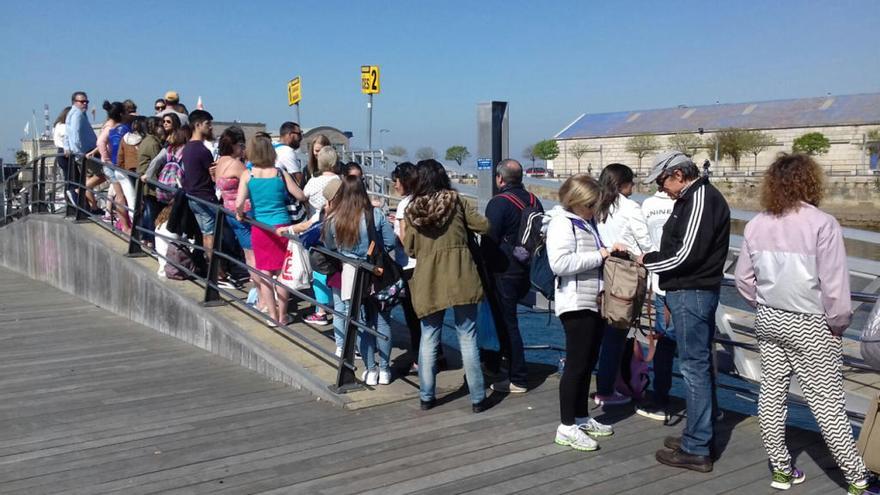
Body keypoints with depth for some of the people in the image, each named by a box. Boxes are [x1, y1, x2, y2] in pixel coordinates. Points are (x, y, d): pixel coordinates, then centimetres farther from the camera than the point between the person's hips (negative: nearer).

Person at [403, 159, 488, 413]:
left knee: (428, 338, 12)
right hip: (460, 277, -1)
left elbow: (410, 249, 6)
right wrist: (466, 221, 18)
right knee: (467, 337, 5)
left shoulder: (412, 209, 2)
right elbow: (483, 225, -1)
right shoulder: (456, 201, 1)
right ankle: (477, 398, 9)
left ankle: (426, 396, 17)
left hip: (427, 280, 1)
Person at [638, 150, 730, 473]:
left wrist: (648, 261, -8)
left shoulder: (701, 199, -16)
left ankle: (697, 449, 1)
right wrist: (653, 260, 4)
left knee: (695, 366, -5)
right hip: (692, 292, 11)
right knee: (699, 364, 16)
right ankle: (700, 433, 28)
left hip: (692, 294, -11)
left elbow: (686, 255, -21)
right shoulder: (692, 198, 15)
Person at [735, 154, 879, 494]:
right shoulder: (822, 223, -18)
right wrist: (838, 324, -3)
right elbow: (834, 284, -16)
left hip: (769, 320, 5)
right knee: (827, 403, 3)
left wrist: (765, 307, 16)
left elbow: (743, 278, 5)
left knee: (772, 392, 13)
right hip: (809, 325, -5)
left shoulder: (756, 225, -1)